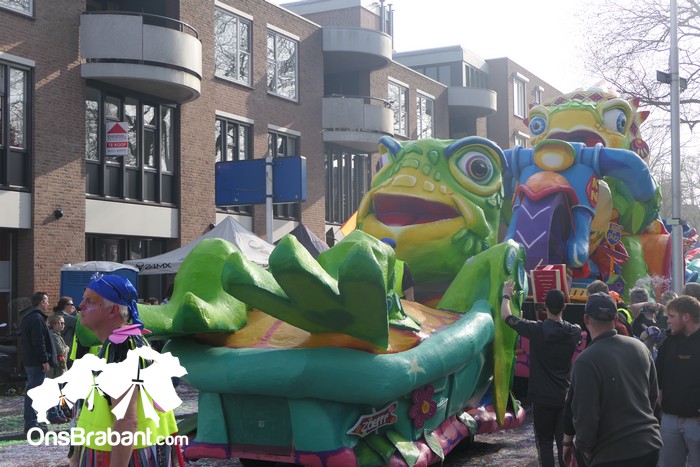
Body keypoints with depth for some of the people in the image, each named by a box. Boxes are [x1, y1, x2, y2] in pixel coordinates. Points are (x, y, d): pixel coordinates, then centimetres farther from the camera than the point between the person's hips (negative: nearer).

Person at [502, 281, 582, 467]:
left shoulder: (536, 329, -13)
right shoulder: (574, 331, -2)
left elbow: (506, 316, -2)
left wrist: (506, 295, 16)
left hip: (543, 397, -3)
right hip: (565, 397, 3)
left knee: (545, 442, 6)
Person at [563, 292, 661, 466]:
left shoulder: (586, 360, -19)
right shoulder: (640, 347, 1)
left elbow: (584, 414, -19)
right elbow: (653, 393, 12)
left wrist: (585, 447, -3)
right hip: (650, 446, 6)